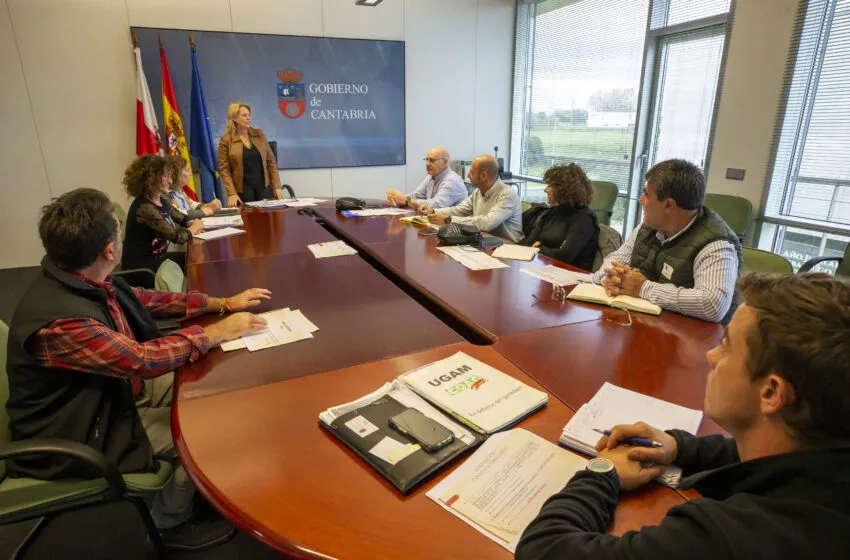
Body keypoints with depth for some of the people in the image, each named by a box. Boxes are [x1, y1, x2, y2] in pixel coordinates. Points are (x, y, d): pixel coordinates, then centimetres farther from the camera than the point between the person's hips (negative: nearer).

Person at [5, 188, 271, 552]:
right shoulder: (58, 320, -36)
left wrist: (225, 303, -1)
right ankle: (167, 522, 17)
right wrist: (218, 332, -20)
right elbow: (144, 359, -33)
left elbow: (147, 299, 4)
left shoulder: (87, 279, -8)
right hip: (76, 436, -8)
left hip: (108, 396, 8)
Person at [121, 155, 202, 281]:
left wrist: (191, 223, -1)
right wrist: (192, 229, -6)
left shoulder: (163, 200, 3)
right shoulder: (144, 208, -23)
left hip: (157, 257, 8)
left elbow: (179, 216, 22)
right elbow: (177, 237, -26)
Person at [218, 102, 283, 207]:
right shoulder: (226, 140, -2)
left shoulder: (259, 134, 7)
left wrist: (276, 186, 0)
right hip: (242, 191, -3)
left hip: (264, 187, 3)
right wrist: (231, 193, -14)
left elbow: (271, 160, 7)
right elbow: (224, 169, -4)